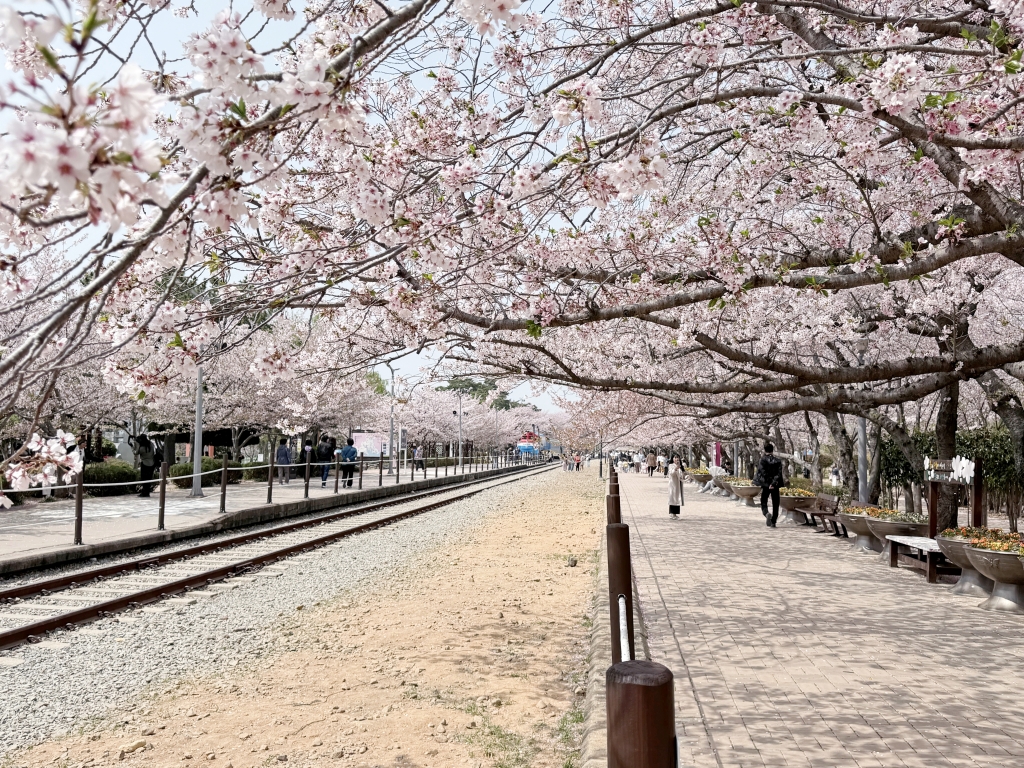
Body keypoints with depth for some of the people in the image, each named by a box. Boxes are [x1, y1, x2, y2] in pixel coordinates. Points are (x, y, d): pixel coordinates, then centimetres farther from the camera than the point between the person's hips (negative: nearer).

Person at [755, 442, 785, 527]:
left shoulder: (763, 459, -6)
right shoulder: (777, 461, 2)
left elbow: (761, 471, -13)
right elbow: (779, 473, -8)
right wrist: (773, 483, -15)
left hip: (765, 485, -2)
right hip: (775, 486, 2)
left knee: (764, 502, 9)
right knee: (775, 504, 11)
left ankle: (767, 514, -22)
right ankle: (773, 522, 9)